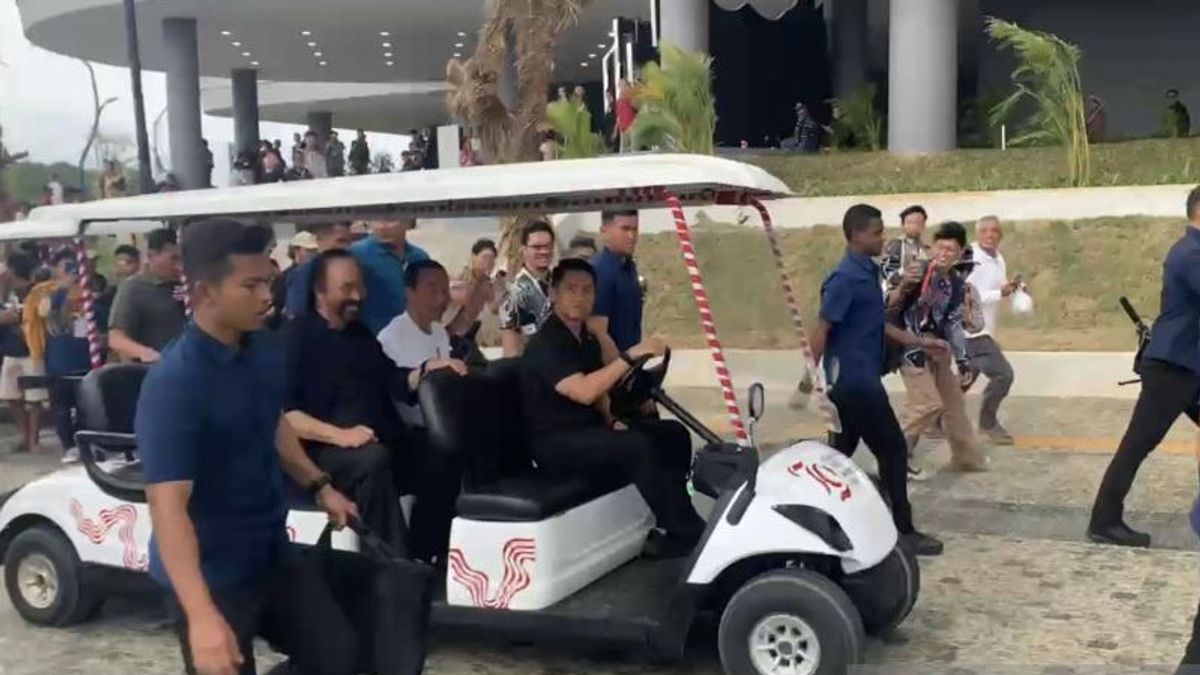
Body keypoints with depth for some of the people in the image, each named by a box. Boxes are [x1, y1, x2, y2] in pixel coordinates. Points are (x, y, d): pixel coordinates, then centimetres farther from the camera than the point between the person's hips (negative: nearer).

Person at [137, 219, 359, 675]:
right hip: (211, 575, -7)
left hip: (271, 554, 7)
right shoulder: (173, 382, -26)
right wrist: (201, 616, -37)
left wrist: (319, 486, 19)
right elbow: (168, 504, -31)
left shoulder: (263, 350, -2)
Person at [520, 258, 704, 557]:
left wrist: (611, 421, 1)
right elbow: (583, 392, -32)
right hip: (556, 442, -9)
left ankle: (678, 519, 1)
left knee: (673, 433, 1)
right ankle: (680, 530, -18)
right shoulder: (545, 344, -18)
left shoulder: (587, 338, 11)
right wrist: (631, 355, -33)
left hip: (590, 428, 9)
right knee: (637, 445, -30)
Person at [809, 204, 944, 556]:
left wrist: (921, 342, 20)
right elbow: (822, 330, -19)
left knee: (841, 454, 12)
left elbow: (878, 325, 21)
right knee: (893, 449, -2)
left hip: (854, 378, 9)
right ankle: (904, 531, 7)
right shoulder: (846, 277, -16)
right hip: (855, 380, -9)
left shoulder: (868, 272, 13)